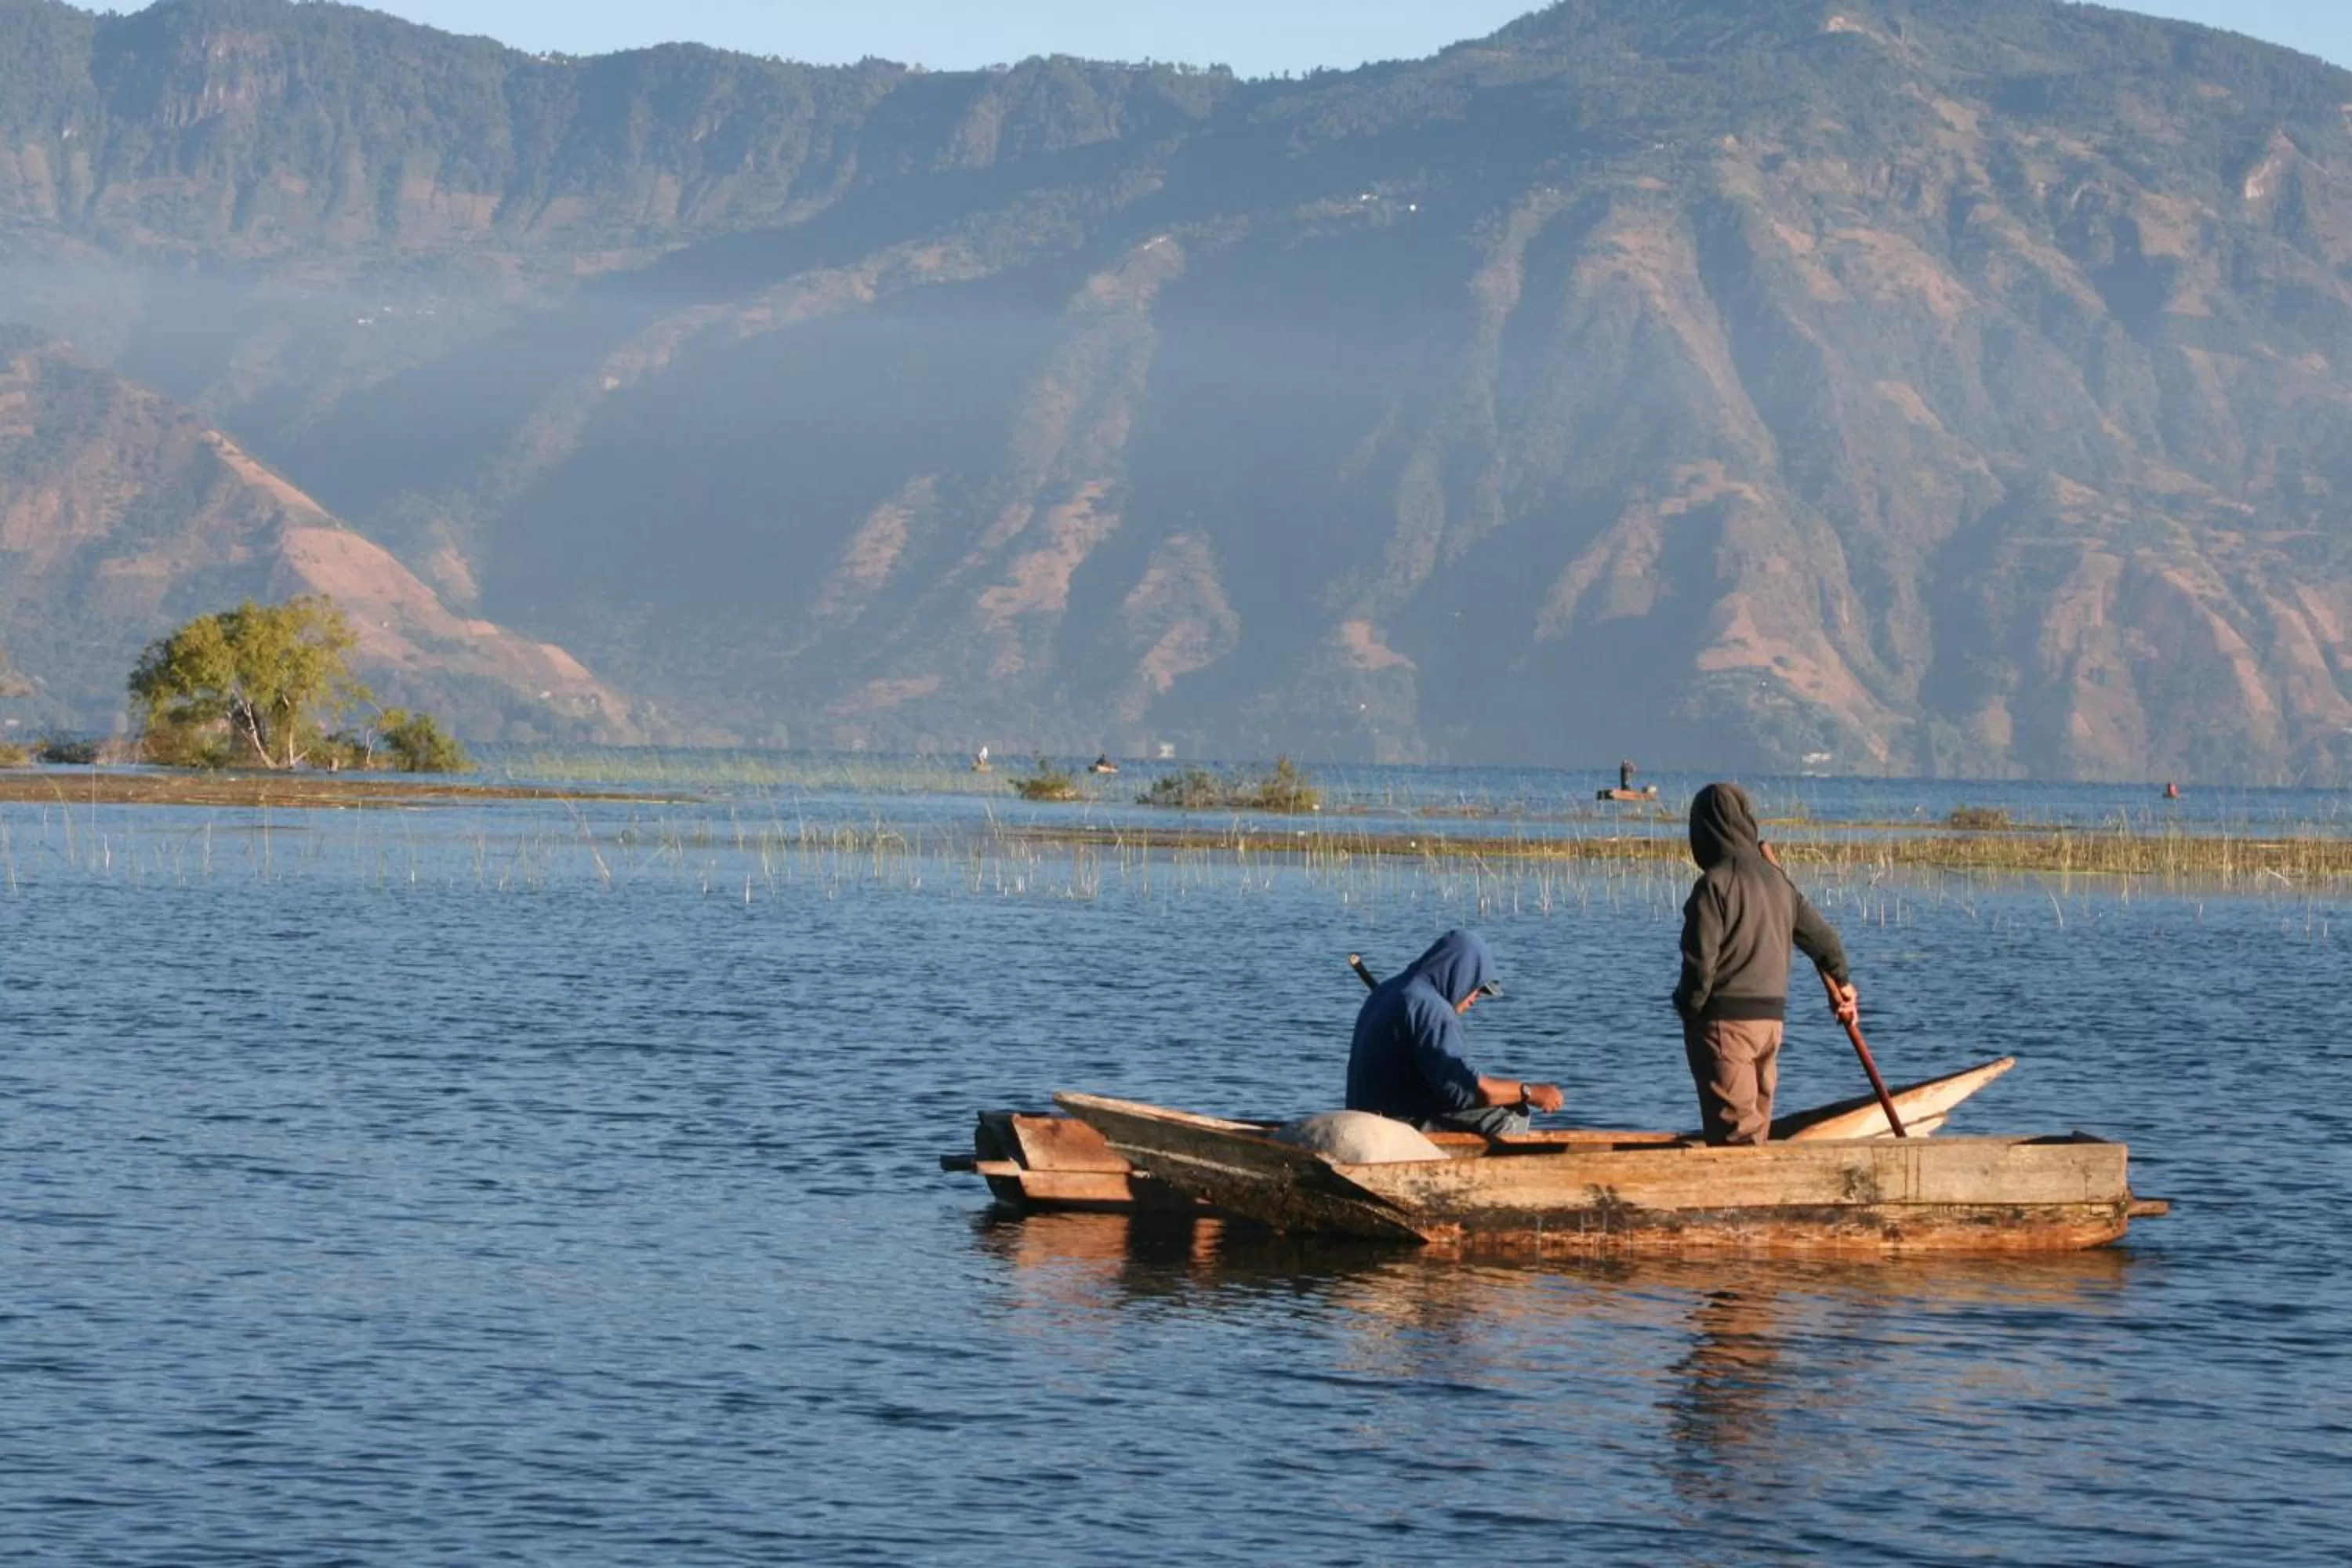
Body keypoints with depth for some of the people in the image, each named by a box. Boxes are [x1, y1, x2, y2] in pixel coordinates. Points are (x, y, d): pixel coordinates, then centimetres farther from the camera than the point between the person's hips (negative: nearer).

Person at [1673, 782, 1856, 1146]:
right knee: (1756, 1126, 15)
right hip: (1772, 1017, 8)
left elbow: (1701, 959, -17)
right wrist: (1842, 980, 40)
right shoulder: (1776, 879, 11)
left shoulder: (1715, 883, -13)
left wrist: (1689, 1010, -1)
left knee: (1735, 1129, -10)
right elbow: (1820, 935, 22)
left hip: (1725, 1020, -8)